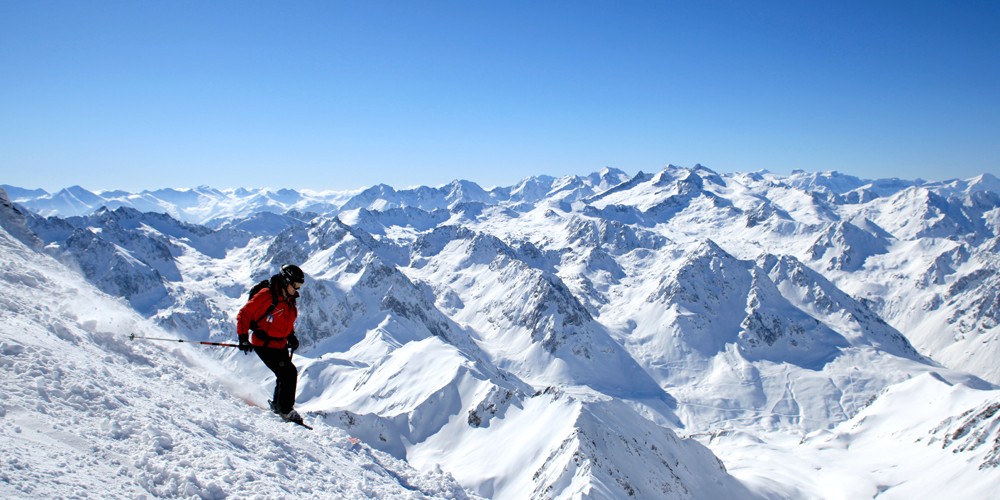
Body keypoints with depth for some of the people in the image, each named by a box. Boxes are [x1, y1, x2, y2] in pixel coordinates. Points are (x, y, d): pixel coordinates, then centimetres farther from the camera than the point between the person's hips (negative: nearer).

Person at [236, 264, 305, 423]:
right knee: (288, 373, -12)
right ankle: (285, 410, 1)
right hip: (263, 344, -8)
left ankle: (278, 404, 33)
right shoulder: (266, 296, -20)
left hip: (280, 344, 9)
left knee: (287, 374, 13)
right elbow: (244, 315, -16)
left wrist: (291, 336, 7)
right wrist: (243, 338, -21)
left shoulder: (289, 300, 6)